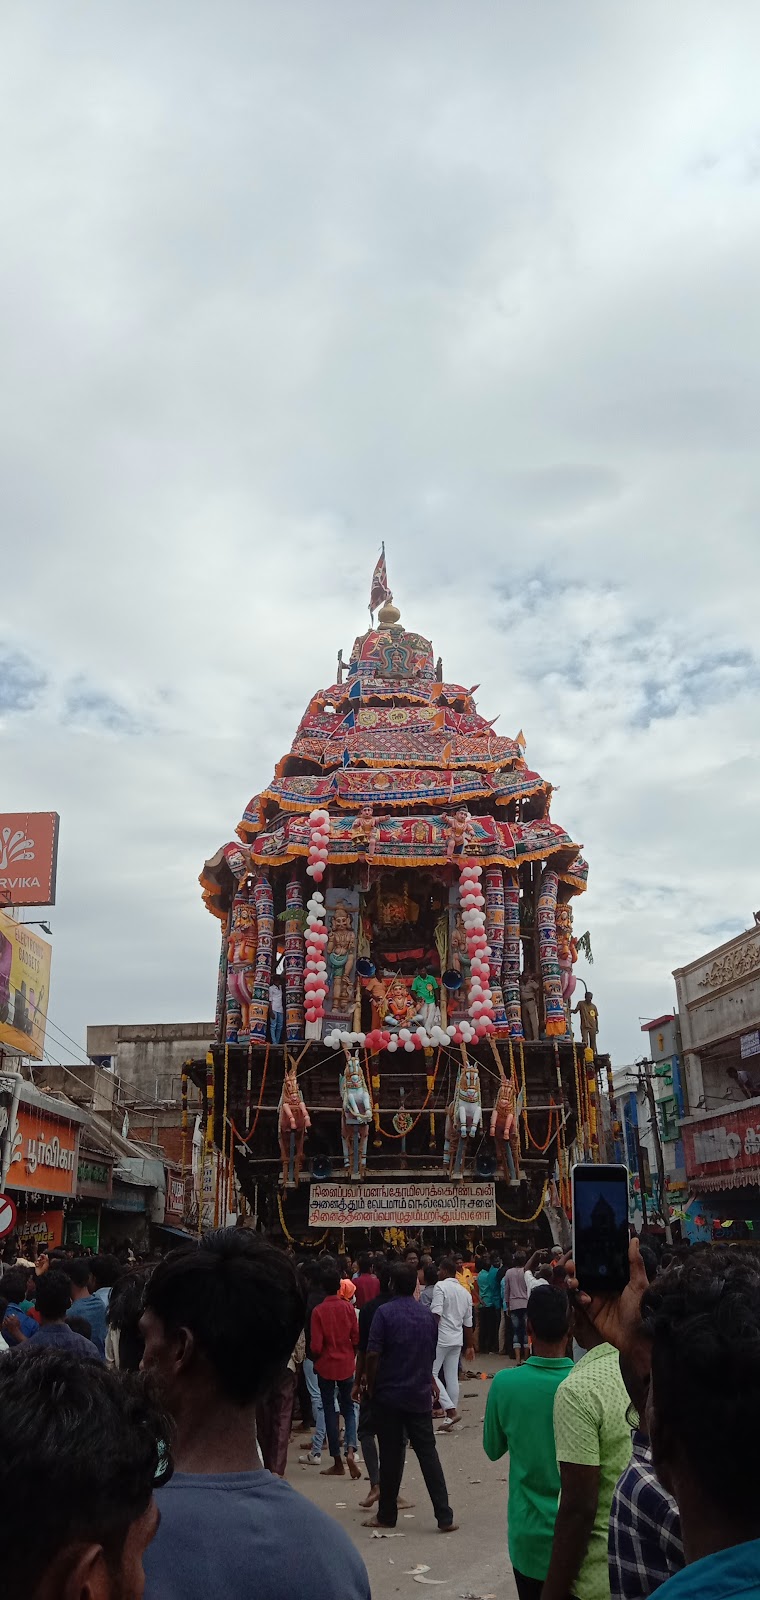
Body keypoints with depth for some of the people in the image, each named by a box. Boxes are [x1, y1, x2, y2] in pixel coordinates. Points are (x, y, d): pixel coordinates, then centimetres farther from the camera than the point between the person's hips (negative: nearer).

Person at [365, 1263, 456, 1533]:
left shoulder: (384, 1312, -12)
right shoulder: (427, 1315, 5)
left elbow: (373, 1354, -15)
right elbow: (432, 1353, 14)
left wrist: (371, 1387, -2)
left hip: (389, 1394, -4)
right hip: (420, 1395, 4)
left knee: (391, 1455, 6)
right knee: (427, 1453, 7)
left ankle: (387, 1515, 17)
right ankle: (444, 1517, 5)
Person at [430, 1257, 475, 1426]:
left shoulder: (441, 1286, -9)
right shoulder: (465, 1292, 14)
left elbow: (436, 1314, -19)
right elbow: (468, 1323, 18)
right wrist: (469, 1346, 24)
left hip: (440, 1339, -7)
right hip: (457, 1340, 7)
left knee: (431, 1374, -2)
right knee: (452, 1378, 11)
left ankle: (451, 1411, -11)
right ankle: (450, 1417, 14)